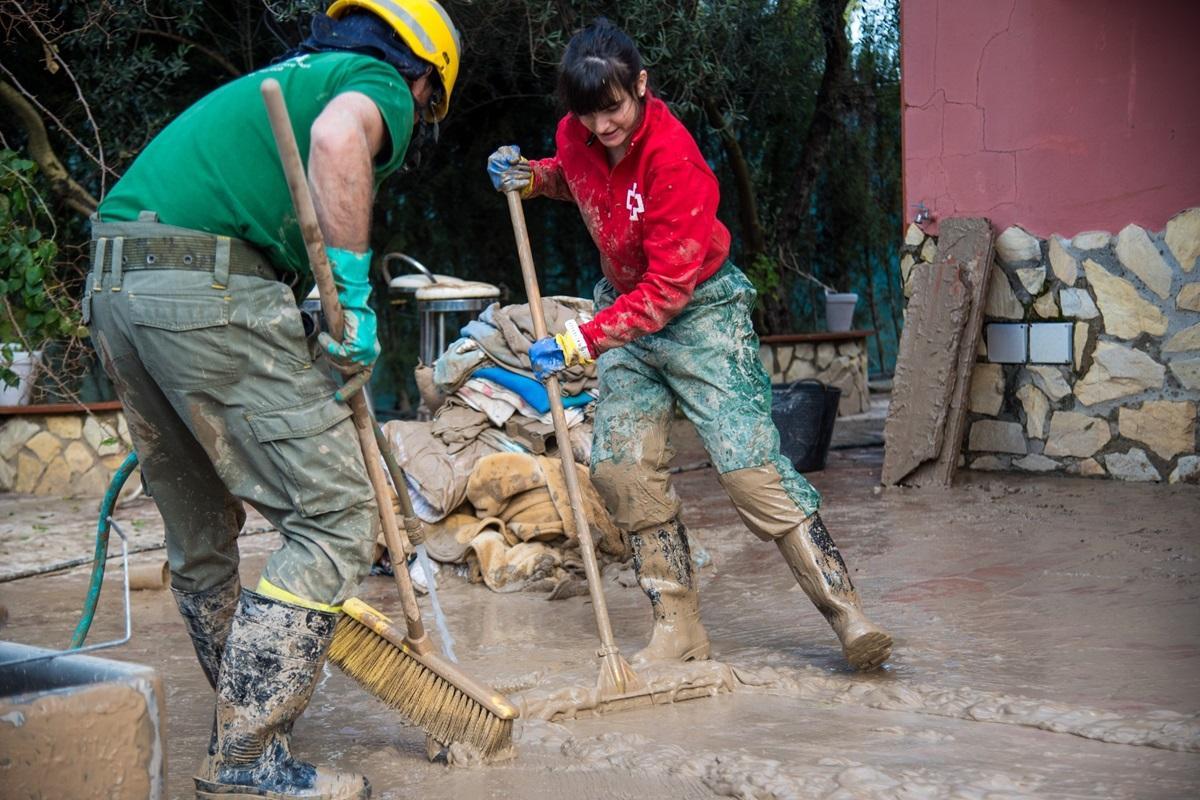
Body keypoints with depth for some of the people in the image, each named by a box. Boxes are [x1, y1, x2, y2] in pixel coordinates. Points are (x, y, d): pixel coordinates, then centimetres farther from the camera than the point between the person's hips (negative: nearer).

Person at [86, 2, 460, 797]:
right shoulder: (380, 84, 6)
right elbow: (337, 138, -20)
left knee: (201, 531, 19)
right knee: (336, 515, -3)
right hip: (210, 289, -9)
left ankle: (242, 723, 33)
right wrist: (354, 292, -15)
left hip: (111, 286, 9)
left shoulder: (283, 77, 31)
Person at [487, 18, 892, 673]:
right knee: (619, 465, -4)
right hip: (626, 307, 7)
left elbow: (668, 289, -28)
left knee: (748, 463, -15)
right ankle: (678, 628, 6)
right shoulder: (575, 136, -6)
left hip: (700, 309, -6)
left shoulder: (674, 158, -27)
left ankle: (849, 617, -9)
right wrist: (533, 177, 1)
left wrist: (582, 342, -31)